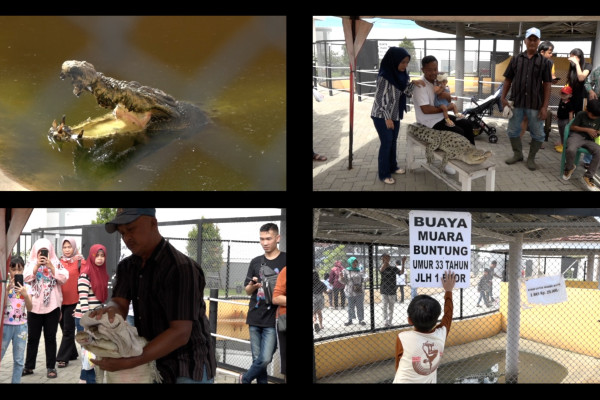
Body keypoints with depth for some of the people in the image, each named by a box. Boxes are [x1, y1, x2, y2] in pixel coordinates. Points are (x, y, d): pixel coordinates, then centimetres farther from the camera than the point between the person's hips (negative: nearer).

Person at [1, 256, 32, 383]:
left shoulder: (26, 287, 2)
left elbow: (29, 308, -6)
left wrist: (25, 295, -22)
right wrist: (8, 289, -19)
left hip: (21, 326, 2)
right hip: (5, 325, -2)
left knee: (19, 359, 5)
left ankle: (16, 381, 13)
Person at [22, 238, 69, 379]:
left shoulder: (56, 263, 5)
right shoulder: (31, 263, 6)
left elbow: (63, 279, -8)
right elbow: (26, 278, -9)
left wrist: (50, 266, -13)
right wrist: (37, 265, -16)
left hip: (52, 305, -1)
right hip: (34, 305, 1)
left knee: (50, 337, 3)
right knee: (32, 337, 6)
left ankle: (51, 367, 7)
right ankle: (29, 366, 14)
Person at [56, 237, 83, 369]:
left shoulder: (78, 261, -2)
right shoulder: (59, 262, 9)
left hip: (73, 301, -5)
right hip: (60, 301, 5)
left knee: (68, 330, -2)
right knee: (65, 328, 11)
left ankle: (63, 358, 0)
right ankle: (72, 354, 24)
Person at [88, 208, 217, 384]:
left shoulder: (180, 268, -21)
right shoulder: (127, 266, 5)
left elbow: (180, 333, -26)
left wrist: (128, 362, -32)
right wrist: (110, 310, -32)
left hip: (188, 372, -7)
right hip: (154, 366, 7)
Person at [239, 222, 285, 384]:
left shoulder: (285, 260, -2)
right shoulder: (256, 262, 11)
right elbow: (247, 291, 14)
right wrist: (253, 285, -8)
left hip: (273, 319, -4)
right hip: (254, 317, 4)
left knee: (265, 359, -8)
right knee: (257, 359, 7)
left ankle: (245, 379, 15)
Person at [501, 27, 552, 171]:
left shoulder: (544, 61, -1)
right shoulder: (516, 59, 4)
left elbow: (547, 85, -3)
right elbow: (508, 79, 10)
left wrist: (545, 106, -8)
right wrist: (503, 97, -1)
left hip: (535, 104, -2)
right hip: (517, 102, 2)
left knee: (537, 134, 5)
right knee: (512, 130, 11)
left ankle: (531, 158, 21)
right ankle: (517, 154, 29)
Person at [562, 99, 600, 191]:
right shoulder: (581, 114, -3)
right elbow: (573, 127, -1)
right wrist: (587, 130, -9)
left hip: (589, 140, 4)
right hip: (576, 135, -4)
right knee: (571, 150, -39)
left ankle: (588, 177, -18)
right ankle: (569, 167, -1)